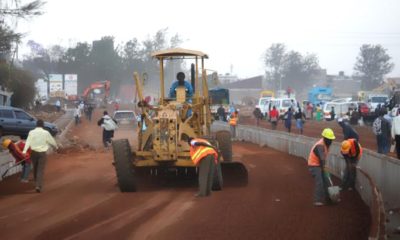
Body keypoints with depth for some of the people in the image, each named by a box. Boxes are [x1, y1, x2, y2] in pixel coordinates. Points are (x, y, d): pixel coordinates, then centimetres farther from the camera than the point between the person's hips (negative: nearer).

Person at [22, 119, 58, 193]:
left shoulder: (31, 132, -2)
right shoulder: (46, 133, -6)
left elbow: (28, 142, -12)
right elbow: (52, 141, 7)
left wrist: (24, 151, -20)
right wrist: (56, 147, 26)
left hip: (34, 152, 3)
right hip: (42, 153, -3)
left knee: (35, 169, 19)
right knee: (41, 170, -3)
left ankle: (36, 183, 32)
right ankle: (39, 186, -15)